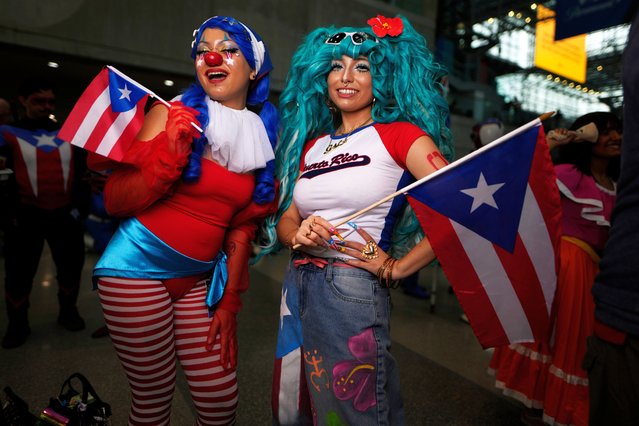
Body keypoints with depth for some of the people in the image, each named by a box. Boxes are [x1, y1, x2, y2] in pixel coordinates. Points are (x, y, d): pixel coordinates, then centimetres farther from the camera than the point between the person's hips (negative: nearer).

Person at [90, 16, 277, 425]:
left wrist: (229, 302, 4)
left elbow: (241, 226, 5)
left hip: (199, 279, 4)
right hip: (139, 268, -3)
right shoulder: (171, 115, -7)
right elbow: (116, 202, -9)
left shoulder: (262, 137, 3)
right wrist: (170, 153, -24)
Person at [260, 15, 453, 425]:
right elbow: (285, 219, 11)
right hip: (298, 287, 6)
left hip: (351, 291, -6)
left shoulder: (398, 133, -4)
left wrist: (396, 269, -13)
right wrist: (298, 234, -11)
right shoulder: (311, 144, 12)